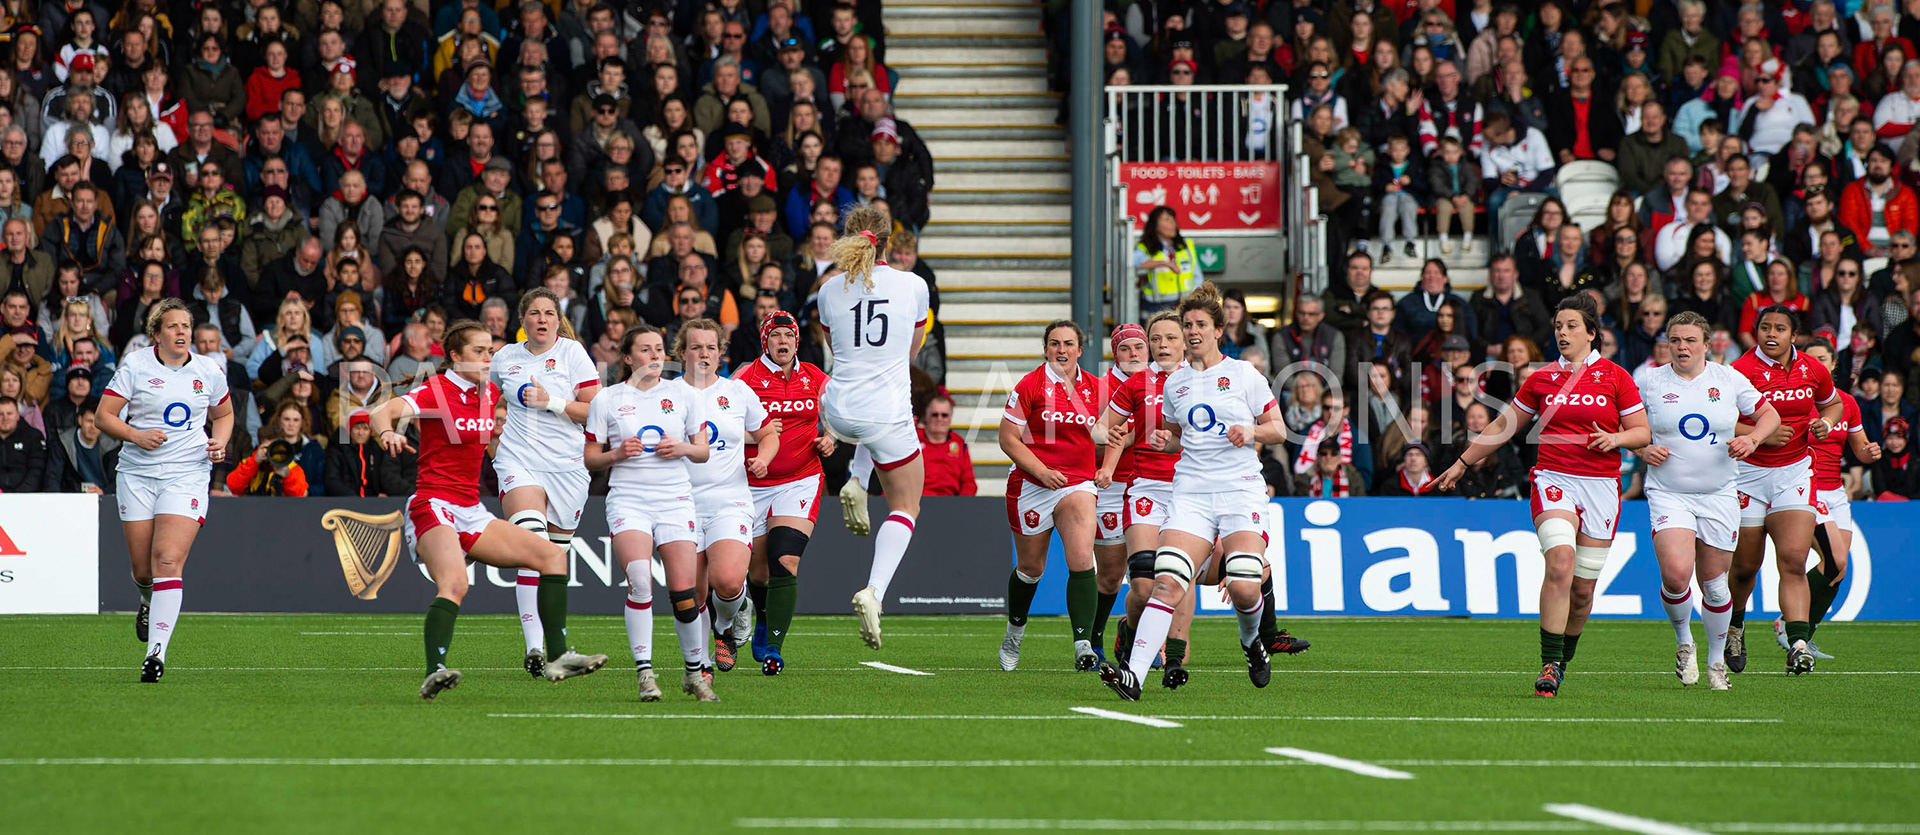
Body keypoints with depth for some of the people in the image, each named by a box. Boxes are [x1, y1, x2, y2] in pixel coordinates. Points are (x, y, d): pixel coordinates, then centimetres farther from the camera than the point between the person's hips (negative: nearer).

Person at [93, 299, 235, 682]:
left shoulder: (209, 371, 6)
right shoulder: (135, 366, -1)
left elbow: (223, 415, 23)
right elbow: (103, 416, -1)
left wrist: (220, 442, 2)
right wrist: (135, 435, -17)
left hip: (188, 474, -1)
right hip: (137, 474, 1)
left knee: (168, 561, -17)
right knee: (143, 568, 3)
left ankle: (157, 651, -19)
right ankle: (149, 601, 42)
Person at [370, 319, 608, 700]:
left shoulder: (491, 393, 13)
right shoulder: (435, 391, -8)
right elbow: (384, 412, -25)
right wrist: (387, 432, -45)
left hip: (472, 512, 8)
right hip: (433, 507, -8)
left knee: (552, 556, 4)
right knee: (454, 583, -33)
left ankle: (558, 657, 3)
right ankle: (434, 673, -41)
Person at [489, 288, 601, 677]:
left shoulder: (572, 353, 0)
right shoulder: (505, 357, 8)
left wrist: (552, 402, -16)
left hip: (567, 465, 0)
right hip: (518, 462, 0)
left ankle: (553, 642, 28)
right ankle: (533, 647, -29)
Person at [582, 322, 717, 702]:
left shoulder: (682, 394, 10)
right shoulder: (606, 400, 6)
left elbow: (703, 451, 14)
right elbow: (591, 458, 9)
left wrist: (683, 448, -7)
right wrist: (617, 453, -11)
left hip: (676, 497, 1)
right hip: (628, 497, -1)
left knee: (684, 591, -6)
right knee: (639, 580, -23)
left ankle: (695, 670, 14)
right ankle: (644, 671, -16)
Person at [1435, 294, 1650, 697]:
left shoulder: (1615, 377, 3)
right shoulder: (1541, 379, 7)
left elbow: (1642, 431, 6)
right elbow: (1504, 425, 18)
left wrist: (1617, 438, -16)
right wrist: (1463, 463, 20)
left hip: (1601, 485, 0)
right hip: (1553, 480, 0)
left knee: (1583, 587, 3)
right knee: (1560, 561, -24)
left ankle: (1563, 659, 27)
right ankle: (1549, 663, -24)